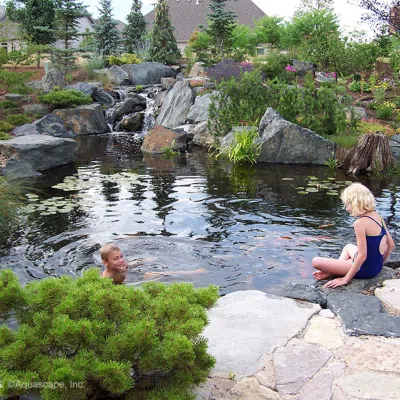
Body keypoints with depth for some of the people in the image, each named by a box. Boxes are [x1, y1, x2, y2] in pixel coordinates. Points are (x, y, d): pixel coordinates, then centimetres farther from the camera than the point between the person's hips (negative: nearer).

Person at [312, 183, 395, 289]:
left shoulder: (360, 223, -23)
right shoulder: (377, 216, 1)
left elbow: (362, 256, -24)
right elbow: (391, 245, 7)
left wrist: (345, 279, -16)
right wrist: (379, 264, 21)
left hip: (365, 270, -8)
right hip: (376, 267, 9)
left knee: (316, 261, -8)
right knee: (348, 247, 37)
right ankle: (333, 271, 23)